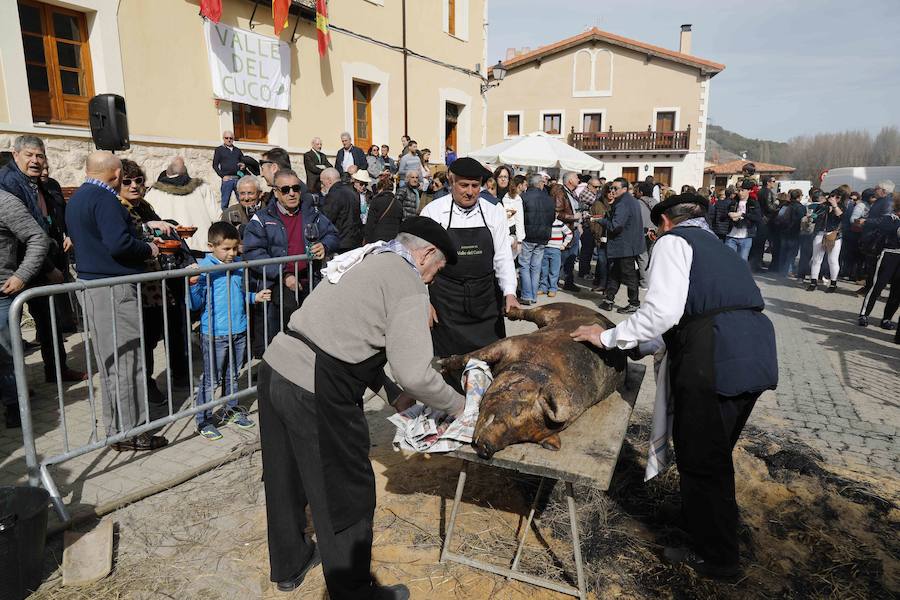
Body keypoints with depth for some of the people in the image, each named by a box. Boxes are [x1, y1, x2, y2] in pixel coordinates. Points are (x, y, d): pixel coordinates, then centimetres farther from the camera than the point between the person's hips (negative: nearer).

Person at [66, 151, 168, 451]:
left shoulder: (77, 198, 16)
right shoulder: (104, 199, -14)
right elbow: (120, 244, -24)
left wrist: (144, 229, 17)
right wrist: (149, 249, -7)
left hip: (91, 285, 10)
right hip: (114, 289, -10)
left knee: (109, 360, 15)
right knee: (126, 360, -3)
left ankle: (116, 427, 24)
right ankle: (130, 432, 4)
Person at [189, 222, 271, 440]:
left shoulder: (238, 264, 8)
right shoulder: (203, 267, -13)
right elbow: (196, 304, -16)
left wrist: (254, 297, 8)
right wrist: (193, 283, -31)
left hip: (239, 331, 6)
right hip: (214, 334, -6)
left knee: (233, 375, 20)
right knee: (211, 380, 2)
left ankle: (232, 410, 36)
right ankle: (204, 420, 16)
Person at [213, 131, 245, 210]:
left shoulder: (238, 150, 19)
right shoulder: (219, 150, 9)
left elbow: (243, 161, 25)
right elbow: (215, 165, 6)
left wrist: (243, 165, 0)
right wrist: (223, 176, -6)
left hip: (238, 178, 3)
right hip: (227, 179, -3)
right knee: (225, 202, -3)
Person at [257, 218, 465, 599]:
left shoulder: (363, 263, 18)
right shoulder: (407, 281, -9)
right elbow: (414, 371, -17)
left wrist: (391, 390, 20)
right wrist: (456, 405, 1)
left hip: (276, 367, 9)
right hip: (315, 392, -9)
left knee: (287, 478, 26)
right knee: (346, 495, 10)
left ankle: (289, 564, 49)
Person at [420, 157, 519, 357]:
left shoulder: (495, 213, 3)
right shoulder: (432, 211, -4)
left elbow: (503, 257, 3)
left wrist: (509, 293, -11)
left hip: (487, 302, 2)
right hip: (445, 302, -2)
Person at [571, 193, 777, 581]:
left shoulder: (673, 241, 2)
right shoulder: (716, 247, 29)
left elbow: (662, 311, -12)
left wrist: (608, 338, 0)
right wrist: (640, 344, 36)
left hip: (715, 360, -9)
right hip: (755, 355, 9)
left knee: (701, 461, 8)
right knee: (716, 456, 24)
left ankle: (715, 559, 25)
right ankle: (713, 537, 43)